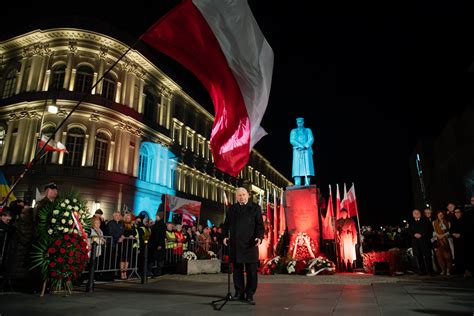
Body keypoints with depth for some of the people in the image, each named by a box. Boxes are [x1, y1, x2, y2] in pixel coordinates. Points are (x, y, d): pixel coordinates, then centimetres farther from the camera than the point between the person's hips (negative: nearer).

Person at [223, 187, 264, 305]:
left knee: (251, 271, 1)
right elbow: (226, 224, 14)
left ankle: (249, 295, 12)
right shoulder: (232, 209, 14)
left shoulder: (255, 208, 5)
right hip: (235, 244, 3)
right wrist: (225, 236, -2)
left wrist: (259, 237, -15)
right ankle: (239, 293, 22)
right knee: (237, 270, 10)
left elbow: (260, 225, 0)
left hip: (250, 244, -2)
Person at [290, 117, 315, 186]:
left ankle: (307, 184, -16)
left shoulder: (308, 130, 20)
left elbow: (311, 139, 5)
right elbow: (292, 140, 3)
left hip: (307, 151, 1)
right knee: (297, 168, -12)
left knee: (307, 167, -11)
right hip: (297, 151, 0)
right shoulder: (293, 131, 20)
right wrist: (300, 146, -13)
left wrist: (305, 146, -14)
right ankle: (297, 185, -18)